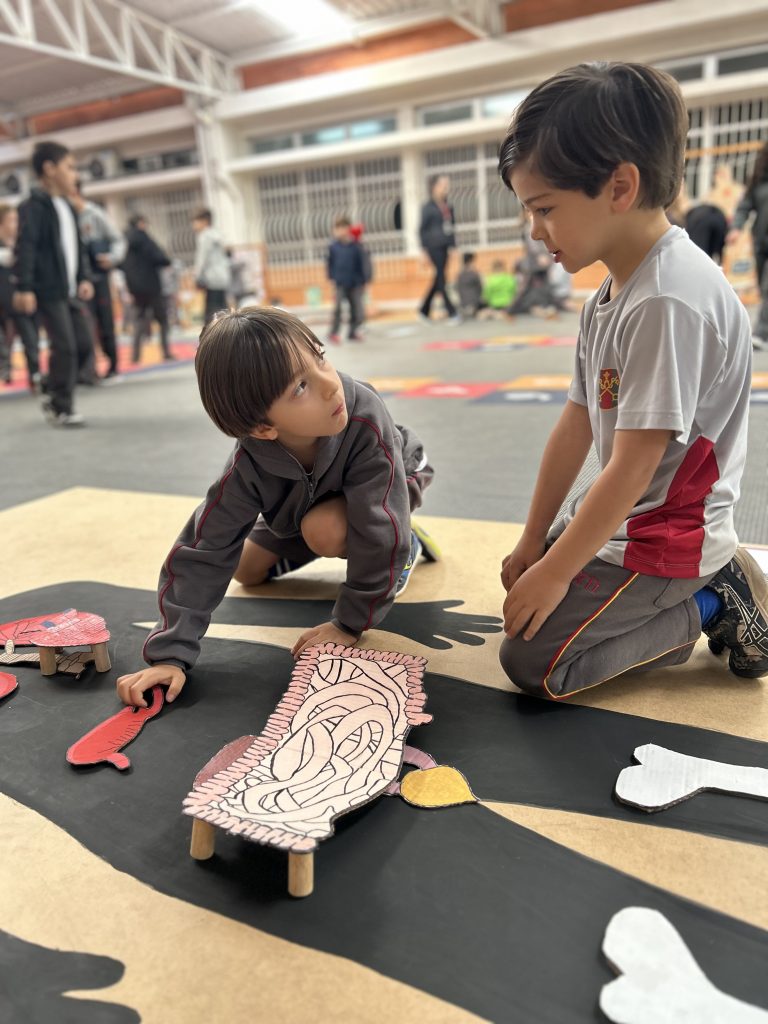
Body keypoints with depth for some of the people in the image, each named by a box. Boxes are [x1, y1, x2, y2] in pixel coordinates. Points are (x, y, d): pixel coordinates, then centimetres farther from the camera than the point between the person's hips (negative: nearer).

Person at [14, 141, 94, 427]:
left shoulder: (67, 207, 18)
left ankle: (54, 396, 22)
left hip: (71, 291, 8)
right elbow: (26, 247, -15)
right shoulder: (34, 205, -8)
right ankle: (61, 409, 1)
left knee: (84, 345, 6)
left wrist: (84, 278, 7)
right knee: (64, 348, -10)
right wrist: (24, 287, -23)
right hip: (48, 292, -8)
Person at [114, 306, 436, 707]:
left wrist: (351, 622, -30)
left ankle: (403, 547, -2)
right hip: (306, 502, 4)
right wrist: (170, 652, -38)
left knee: (322, 529, -33)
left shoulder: (364, 416, -46)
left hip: (388, 485, -3)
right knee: (247, 569, 8)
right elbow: (203, 553, -32)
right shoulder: (248, 464, -36)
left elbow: (380, 531, -39)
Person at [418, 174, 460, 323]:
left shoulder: (448, 207, 12)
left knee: (438, 279, 10)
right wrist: (425, 251, -9)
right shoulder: (428, 207, -4)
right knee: (441, 279, -6)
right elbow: (422, 230, -5)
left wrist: (453, 245, 11)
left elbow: (452, 227, 17)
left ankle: (424, 310, 23)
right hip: (434, 247, -6)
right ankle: (452, 313, -4)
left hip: (445, 247, 6)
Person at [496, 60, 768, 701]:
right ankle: (697, 592, 14)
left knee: (531, 662, -9)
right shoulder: (611, 295, 5)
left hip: (666, 540, -9)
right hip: (623, 523, 9)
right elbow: (576, 426, 4)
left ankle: (713, 608, 3)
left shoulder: (669, 302, -26)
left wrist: (555, 571, -17)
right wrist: (533, 543, 6)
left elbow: (631, 469, -25)